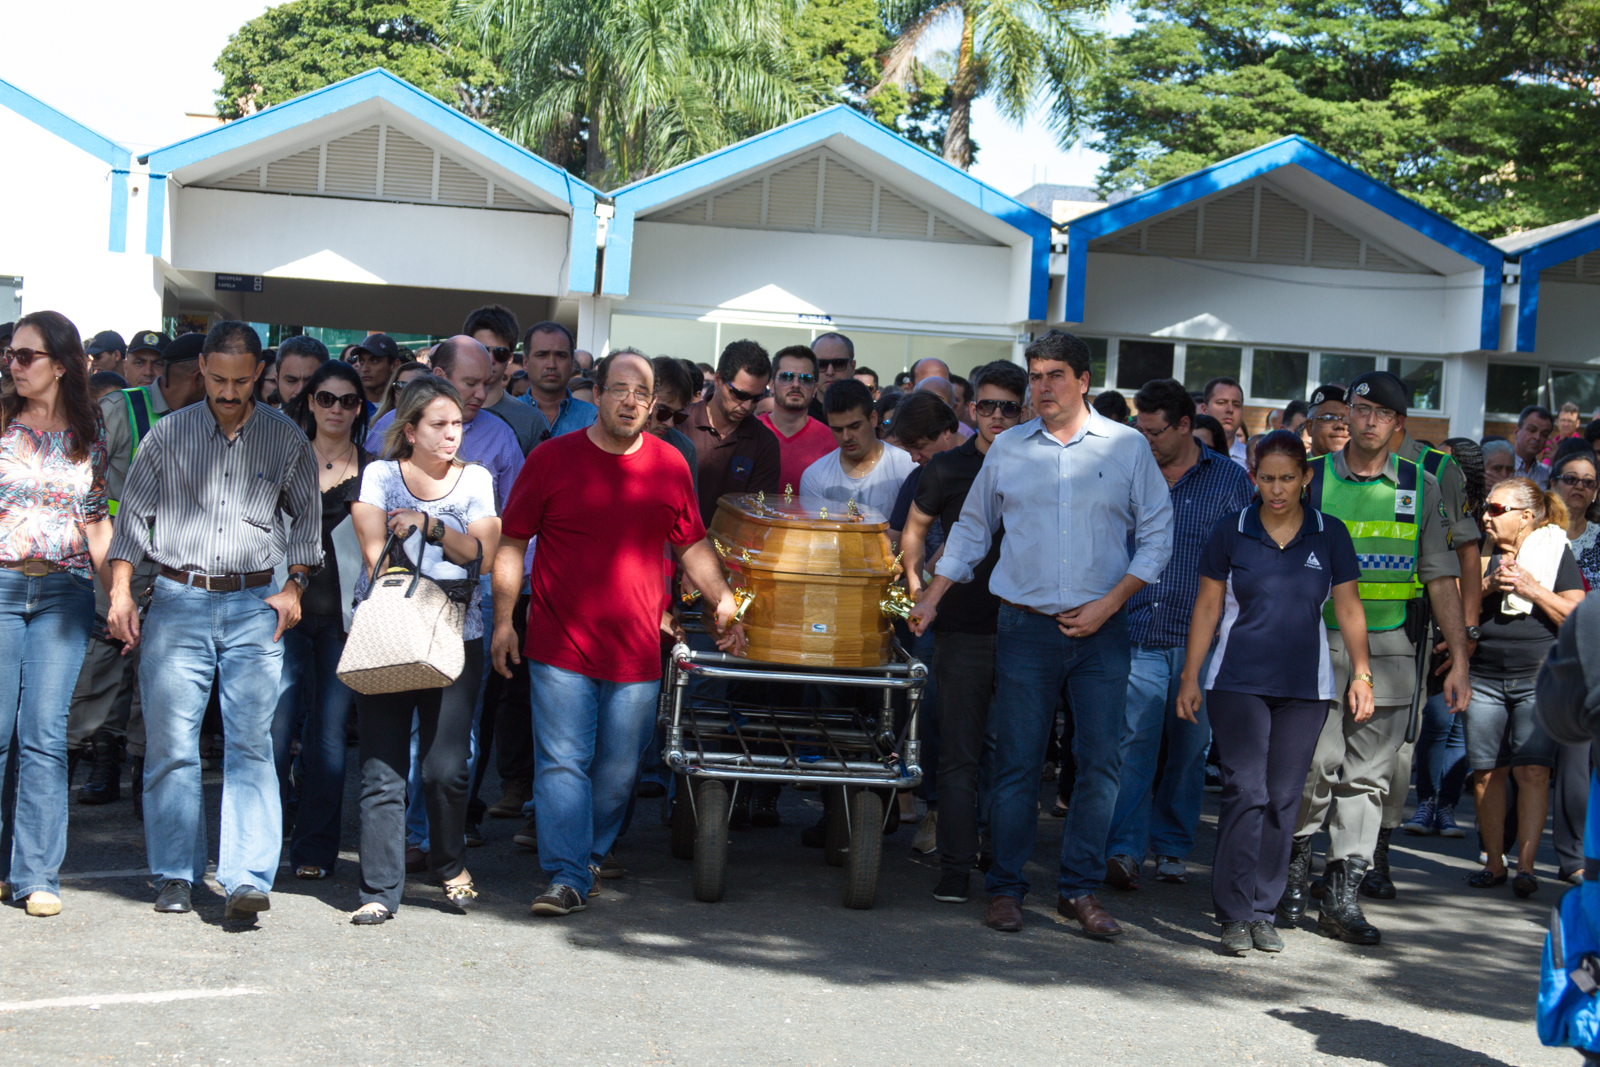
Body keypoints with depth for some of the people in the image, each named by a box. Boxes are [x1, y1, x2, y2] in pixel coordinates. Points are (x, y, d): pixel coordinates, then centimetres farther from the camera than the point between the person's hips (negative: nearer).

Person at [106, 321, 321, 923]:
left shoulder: (287, 439, 6)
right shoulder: (168, 435, 6)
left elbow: (305, 516, 15)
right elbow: (133, 513, 10)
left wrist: (294, 586, 4)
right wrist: (121, 592, 2)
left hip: (255, 605, -1)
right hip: (177, 601, 1)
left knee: (251, 743, -9)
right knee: (170, 743, 0)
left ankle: (248, 879, -11)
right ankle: (176, 876, 11)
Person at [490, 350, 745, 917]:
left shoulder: (669, 466, 6)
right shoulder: (553, 458, -2)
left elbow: (693, 545, 16)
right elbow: (512, 542, 3)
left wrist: (724, 600, 6)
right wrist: (503, 621, 0)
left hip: (636, 653, 3)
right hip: (560, 647, -2)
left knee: (618, 770, 10)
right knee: (562, 762, -6)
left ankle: (591, 855, 31)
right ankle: (567, 877, -2)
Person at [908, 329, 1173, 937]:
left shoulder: (1128, 447, 4)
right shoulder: (1006, 450, 8)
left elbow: (1157, 536, 4)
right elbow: (972, 529, 17)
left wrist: (1110, 603, -5)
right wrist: (930, 599, 11)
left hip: (1101, 631, 0)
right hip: (1025, 628, 1)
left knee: (1101, 759, -3)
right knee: (1017, 761, 0)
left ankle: (1080, 889, 8)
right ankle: (1006, 888, 10)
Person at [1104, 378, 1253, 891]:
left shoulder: (1229, 479, 4)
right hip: (1140, 637, 0)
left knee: (1189, 748, 8)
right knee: (1134, 742, -11)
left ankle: (1171, 847, 20)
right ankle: (1125, 850, -14)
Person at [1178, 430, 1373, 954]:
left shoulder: (1330, 536, 5)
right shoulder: (1230, 532, 2)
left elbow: (1348, 608, 8)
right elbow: (1207, 607, 5)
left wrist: (1361, 674, 1)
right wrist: (1190, 677, 3)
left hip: (1305, 686, 2)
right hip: (1238, 681, -2)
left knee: (1283, 800, 3)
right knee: (1245, 792, -11)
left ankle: (1262, 911, 12)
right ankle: (1235, 914, -6)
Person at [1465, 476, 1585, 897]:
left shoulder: (1555, 551, 4)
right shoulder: (1480, 551, 13)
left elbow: (1576, 615, -2)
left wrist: (1531, 588, -12)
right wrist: (1487, 586, -8)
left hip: (1539, 677, -3)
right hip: (1484, 677, 3)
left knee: (1533, 770, -12)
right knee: (1487, 771, 1)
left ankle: (1525, 864, -9)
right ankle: (1494, 863, 11)